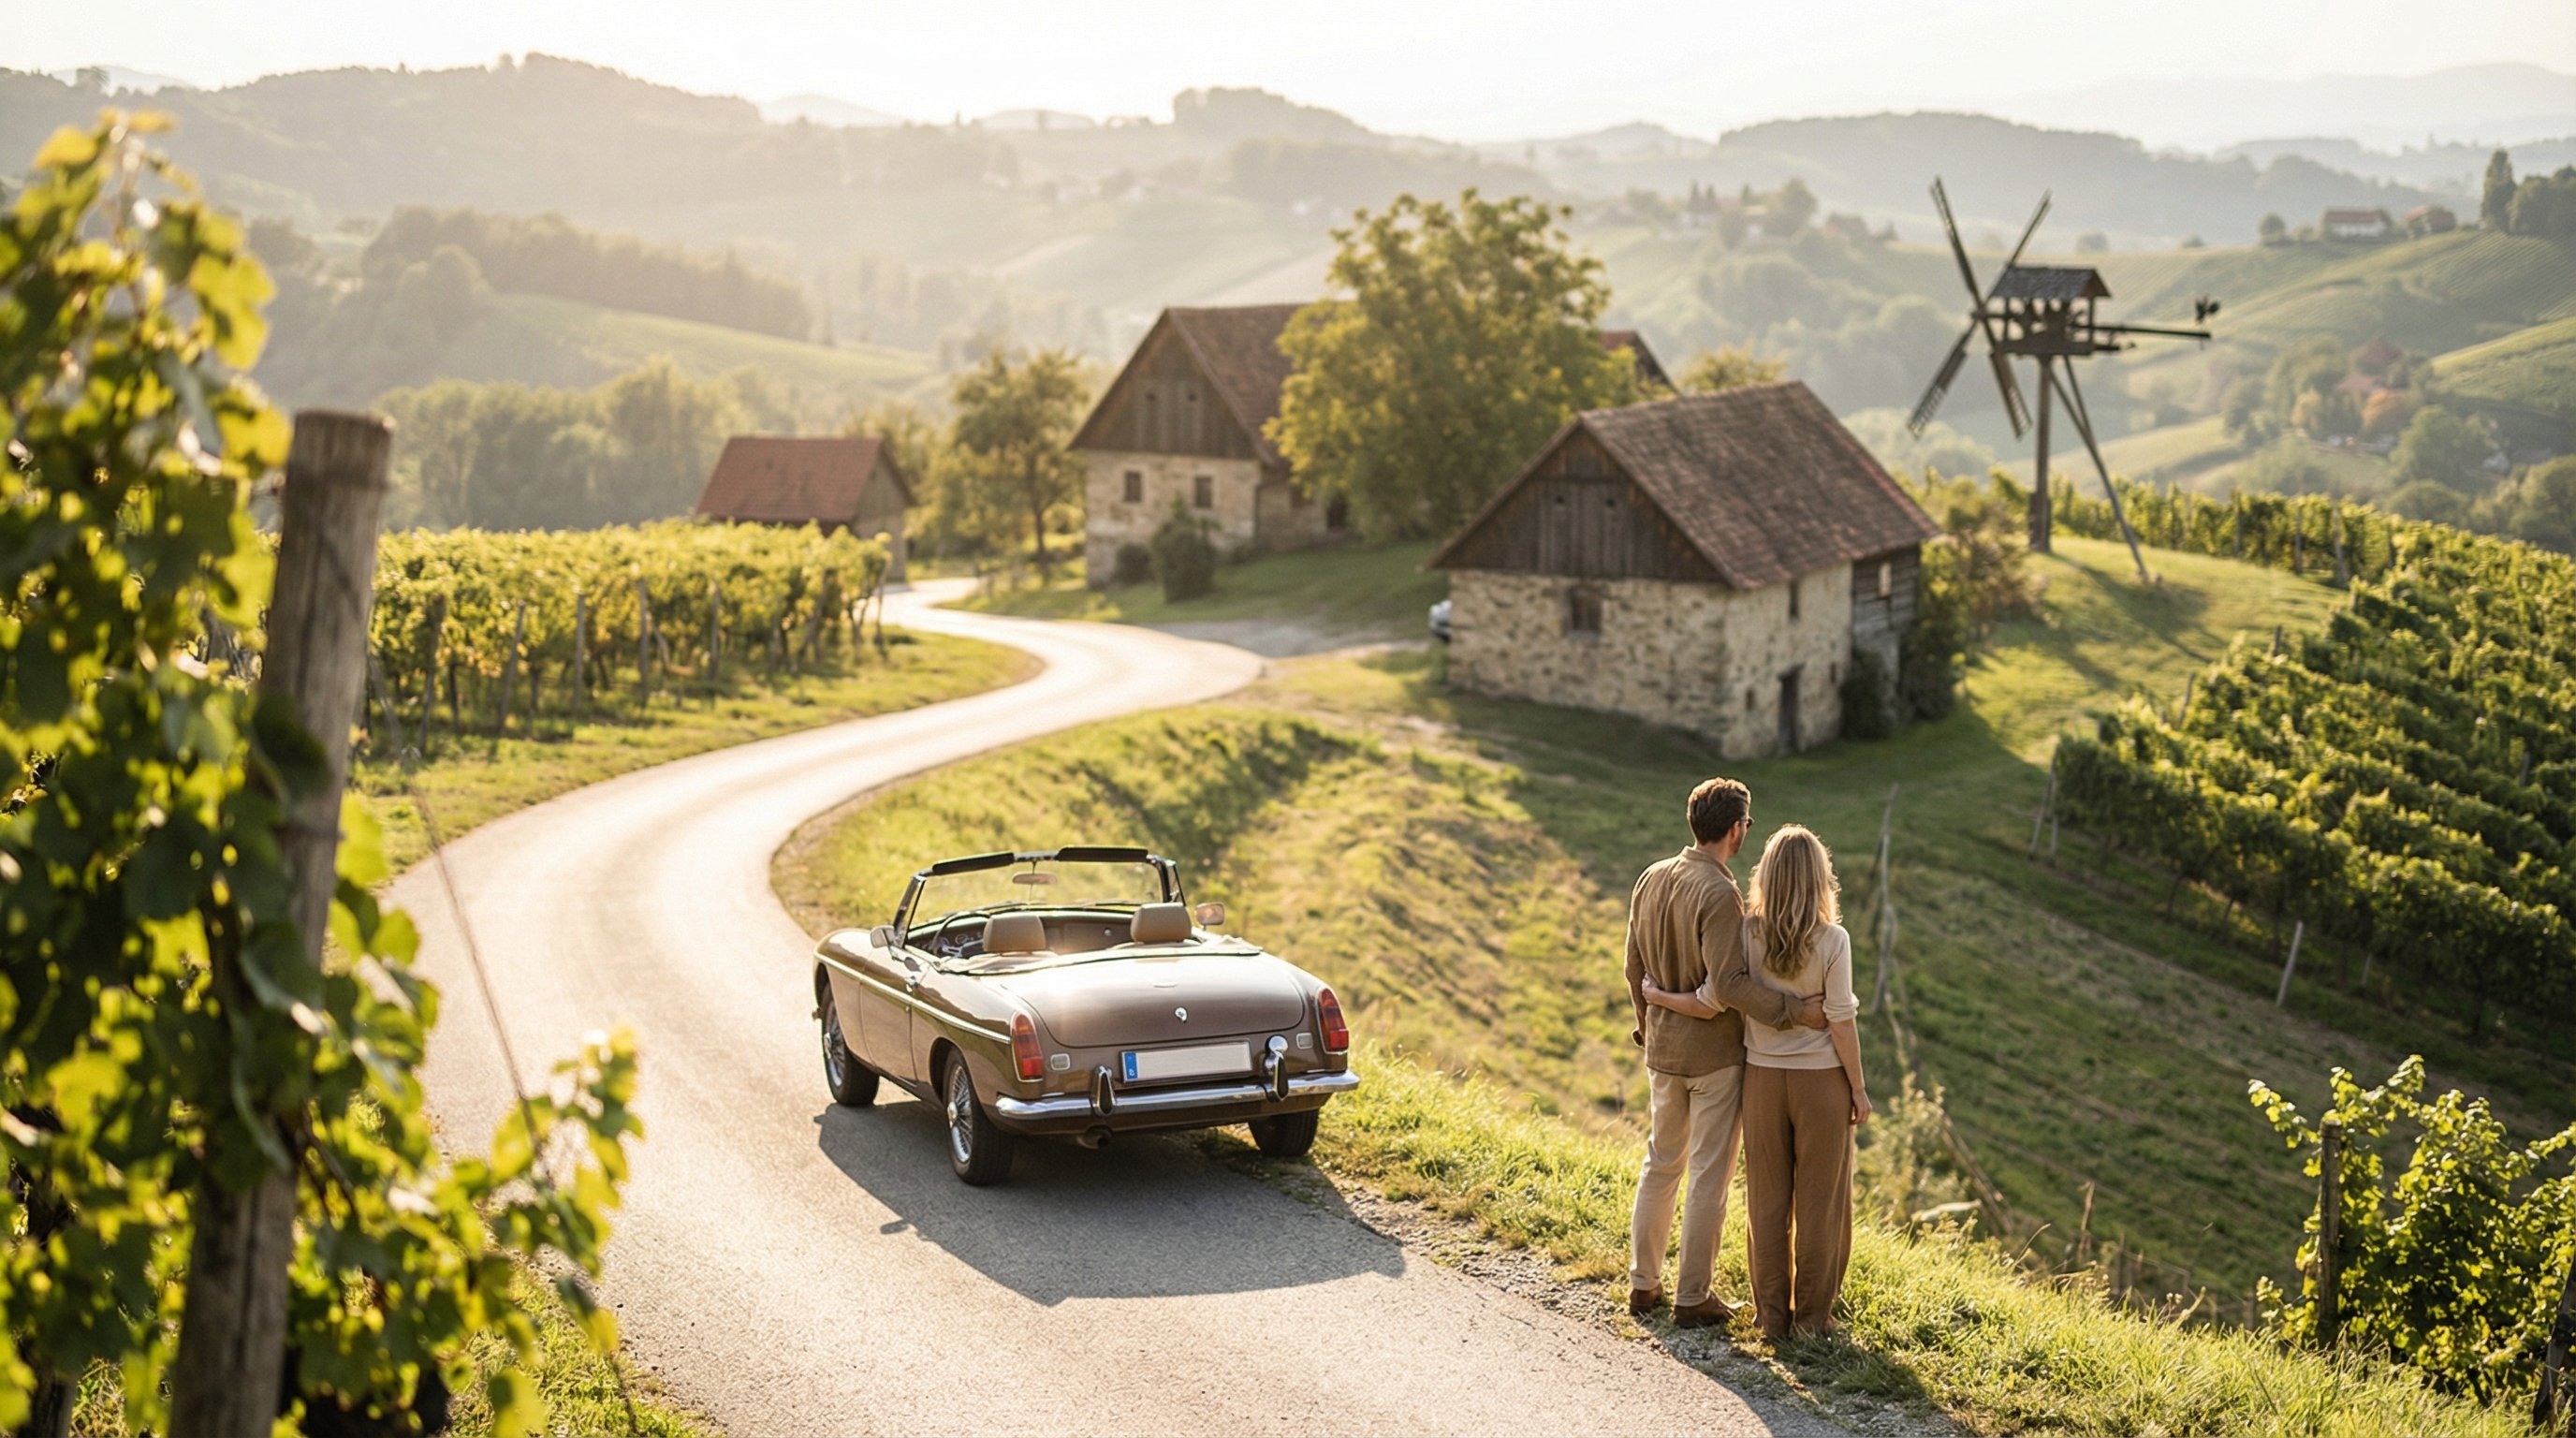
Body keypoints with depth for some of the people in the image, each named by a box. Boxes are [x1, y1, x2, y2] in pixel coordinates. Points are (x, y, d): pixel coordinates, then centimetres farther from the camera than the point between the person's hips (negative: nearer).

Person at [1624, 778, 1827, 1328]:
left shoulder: (1652, 880, 2)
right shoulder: (1719, 895, -21)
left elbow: (1635, 967, 10)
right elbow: (1729, 983, -27)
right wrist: (1795, 1010, -22)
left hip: (1662, 1049, 7)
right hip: (1714, 1054, -7)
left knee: (1661, 1162, 18)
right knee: (1709, 1175, 3)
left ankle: (1643, 1283, 24)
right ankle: (1693, 1297, 10)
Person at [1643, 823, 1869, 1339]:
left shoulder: (1746, 932, -9)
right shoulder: (1831, 941, -14)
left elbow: (1711, 1002, -11)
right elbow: (1841, 1021, -12)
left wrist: (1658, 997, 6)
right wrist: (1858, 1088, -2)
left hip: (1763, 1078, 2)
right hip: (1821, 1080, -2)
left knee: (1767, 1197, 12)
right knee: (1819, 1199, 9)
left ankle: (1772, 1313, 18)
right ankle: (1812, 1315, 15)